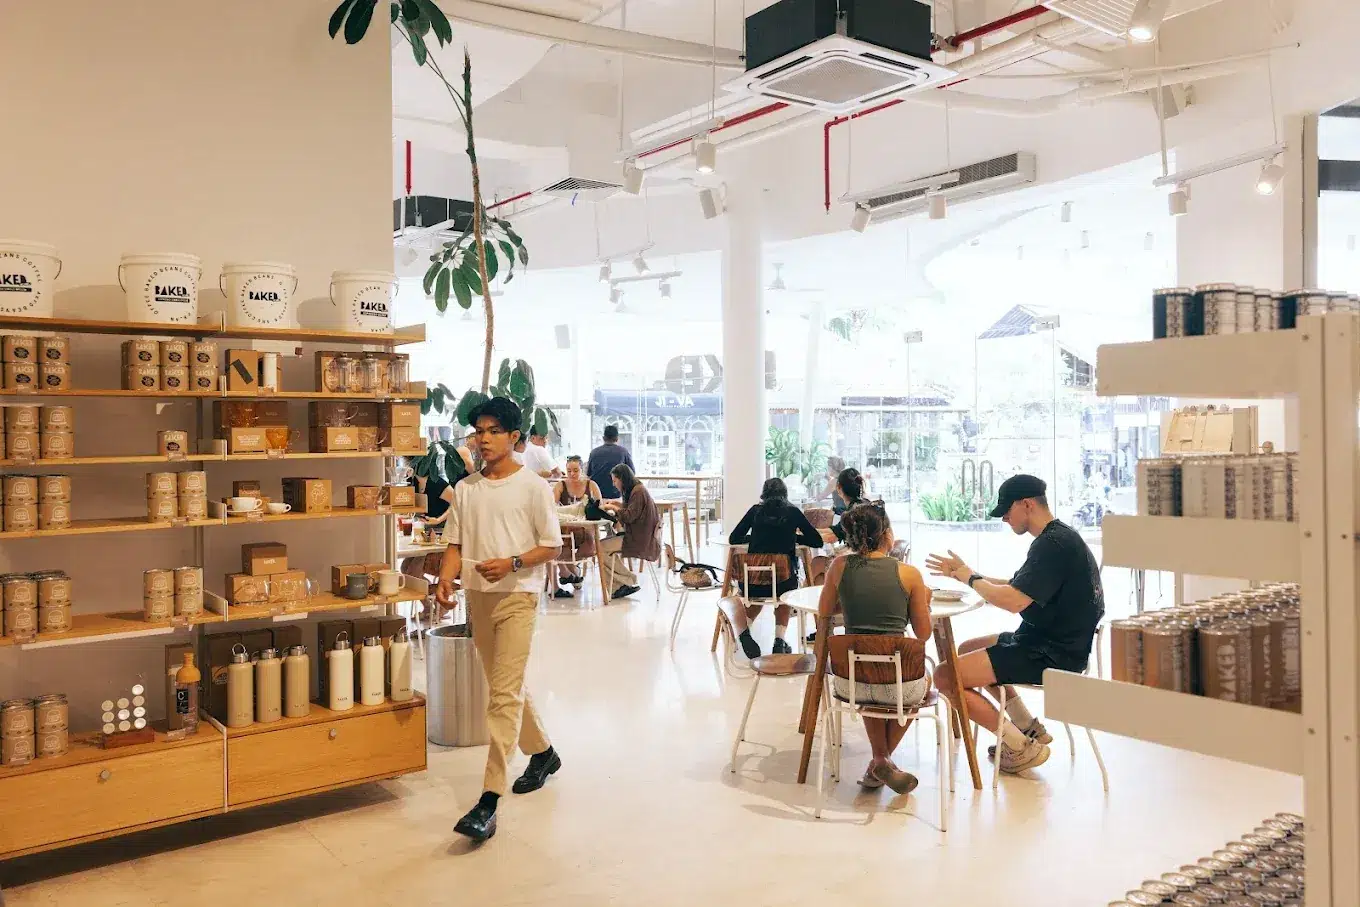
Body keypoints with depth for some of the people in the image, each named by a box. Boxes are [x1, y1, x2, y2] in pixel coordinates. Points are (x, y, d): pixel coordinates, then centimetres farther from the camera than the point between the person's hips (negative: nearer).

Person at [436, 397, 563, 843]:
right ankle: (542, 753, 40)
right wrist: (446, 578, -10)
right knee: (507, 687, 18)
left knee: (505, 696, -10)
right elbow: (455, 544, 9)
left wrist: (510, 564, -20)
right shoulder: (465, 488, 8)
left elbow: (551, 546, -5)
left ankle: (489, 801, -10)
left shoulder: (533, 486, -6)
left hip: (517, 596, -6)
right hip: (477, 597, 6)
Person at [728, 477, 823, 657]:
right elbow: (817, 541, 8)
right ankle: (780, 640, 12)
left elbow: (734, 539, 12)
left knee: (757, 597, 37)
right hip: (784, 581, -1)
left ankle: (745, 629, 9)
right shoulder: (793, 512, 4)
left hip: (753, 582, 1)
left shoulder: (756, 510, 7)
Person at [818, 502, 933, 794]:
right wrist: (925, 601, 21)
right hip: (898, 685, -2)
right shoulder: (909, 574, -6)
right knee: (923, 679, 36)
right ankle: (882, 762, 26)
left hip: (850, 683, 2)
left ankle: (881, 759, 31)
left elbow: (824, 611, 15)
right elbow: (923, 633, 3)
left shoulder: (840, 566, -1)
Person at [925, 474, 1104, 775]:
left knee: (945, 676, -15)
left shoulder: (1055, 544, -21)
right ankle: (1030, 729, 22)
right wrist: (963, 574, 9)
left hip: (1052, 656, -11)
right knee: (966, 649, 27)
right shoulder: (1055, 538, 13)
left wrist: (970, 578, -11)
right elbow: (1016, 588, 17)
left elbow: (1014, 601, -28)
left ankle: (1021, 748, -4)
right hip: (1042, 641, 11)